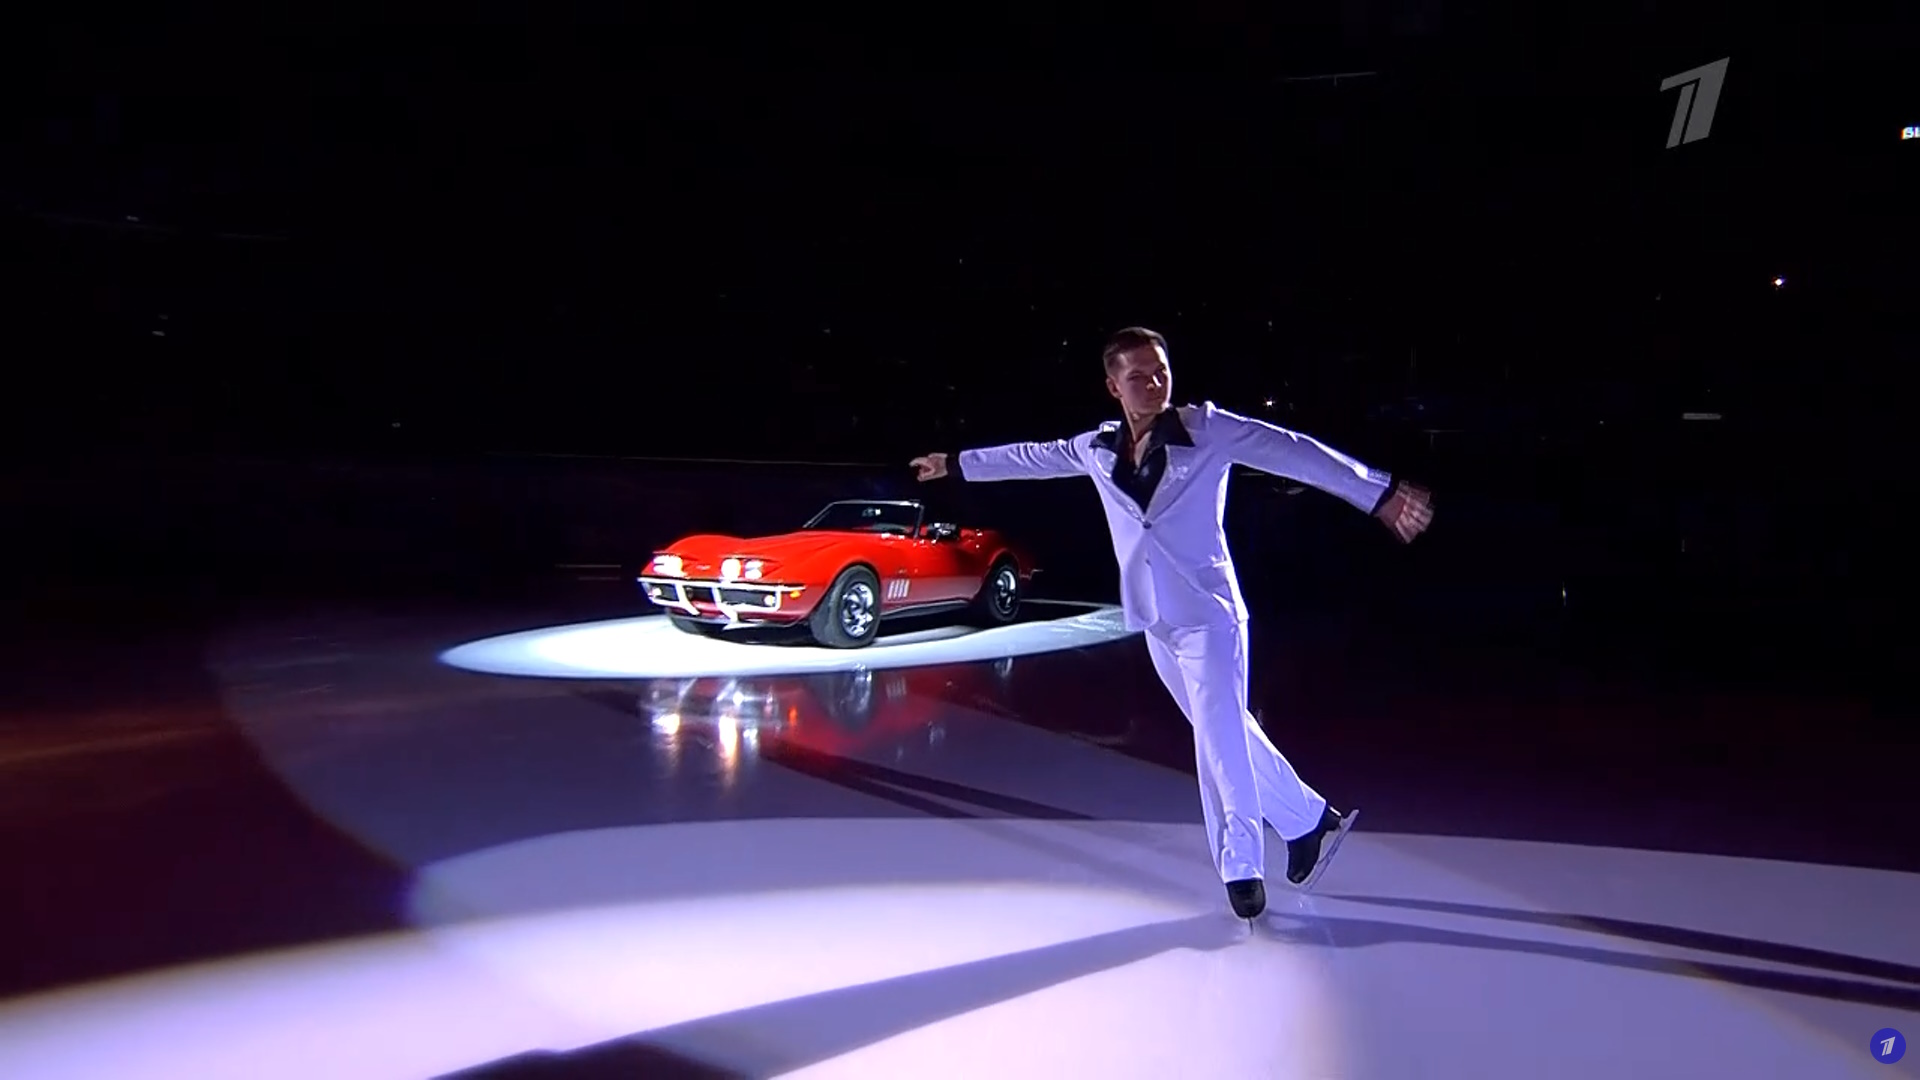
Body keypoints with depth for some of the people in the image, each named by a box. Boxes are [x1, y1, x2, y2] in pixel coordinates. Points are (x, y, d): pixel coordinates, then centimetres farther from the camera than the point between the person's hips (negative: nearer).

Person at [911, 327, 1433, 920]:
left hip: (1208, 614, -5)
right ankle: (1310, 820, 31)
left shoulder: (1208, 429, -9)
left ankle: (1241, 867, 7)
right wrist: (955, 463, 29)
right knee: (1225, 734, 14)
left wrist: (1380, 493, -26)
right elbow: (1033, 457, 19)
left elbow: (1293, 452, -16)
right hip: (1157, 623, 5)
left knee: (1220, 737, -8)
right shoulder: (1098, 448, 5)